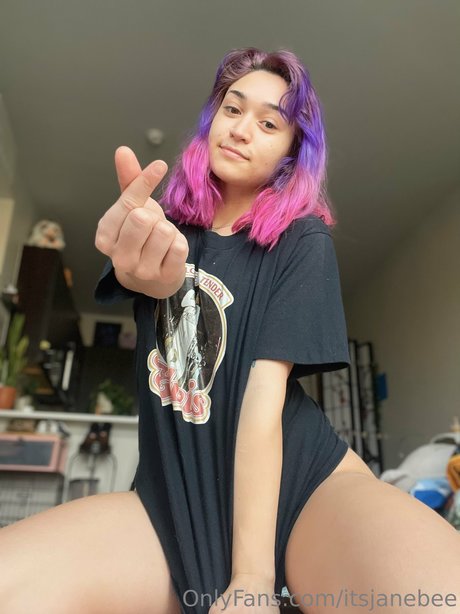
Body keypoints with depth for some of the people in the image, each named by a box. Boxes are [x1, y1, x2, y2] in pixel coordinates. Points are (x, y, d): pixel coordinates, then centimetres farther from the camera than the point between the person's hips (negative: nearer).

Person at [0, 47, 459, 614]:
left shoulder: (302, 240, -2)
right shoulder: (169, 225, 9)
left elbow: (265, 392, -12)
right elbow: (135, 274, -15)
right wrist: (149, 268, -40)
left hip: (303, 480, -2)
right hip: (173, 500, 3)